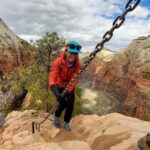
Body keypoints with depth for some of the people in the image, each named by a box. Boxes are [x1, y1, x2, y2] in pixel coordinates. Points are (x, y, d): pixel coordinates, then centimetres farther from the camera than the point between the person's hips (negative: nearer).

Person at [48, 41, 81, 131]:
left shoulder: (77, 64, -24)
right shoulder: (59, 62, -31)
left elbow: (74, 79, -28)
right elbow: (52, 76, -39)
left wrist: (68, 91, -43)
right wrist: (56, 92, -56)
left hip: (70, 86, 2)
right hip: (59, 85, -2)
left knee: (70, 105, -3)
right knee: (63, 103, -14)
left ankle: (66, 123, 22)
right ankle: (56, 117, 19)